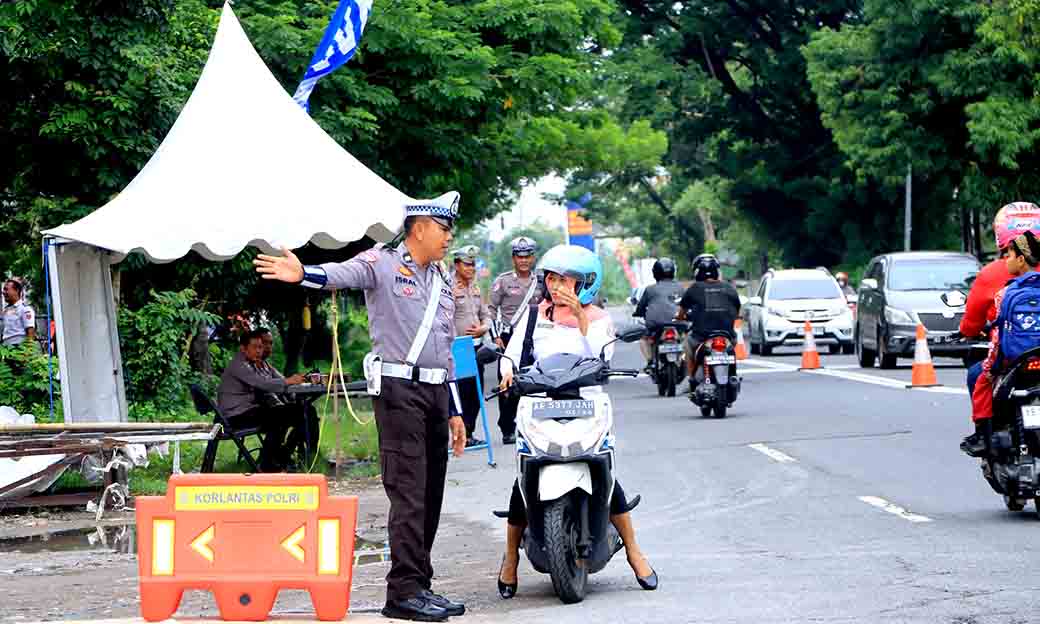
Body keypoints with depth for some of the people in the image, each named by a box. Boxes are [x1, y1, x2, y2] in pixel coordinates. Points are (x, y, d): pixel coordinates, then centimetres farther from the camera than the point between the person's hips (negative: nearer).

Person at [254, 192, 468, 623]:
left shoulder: (442, 280, 20)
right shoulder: (382, 264, -3)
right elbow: (343, 273, -25)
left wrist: (454, 411, 21)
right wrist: (303, 275, -48)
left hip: (436, 392, 7)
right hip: (399, 388, -7)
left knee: (431, 496, 8)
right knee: (408, 494, -12)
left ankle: (420, 586, 14)